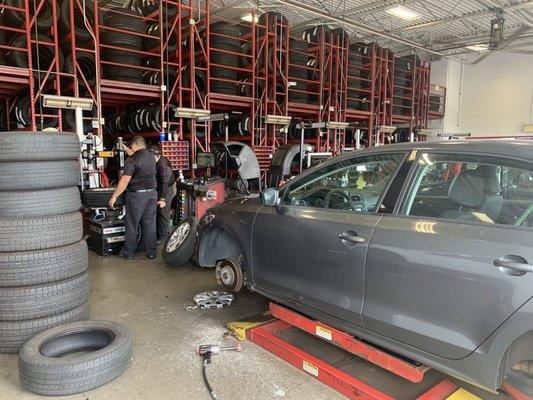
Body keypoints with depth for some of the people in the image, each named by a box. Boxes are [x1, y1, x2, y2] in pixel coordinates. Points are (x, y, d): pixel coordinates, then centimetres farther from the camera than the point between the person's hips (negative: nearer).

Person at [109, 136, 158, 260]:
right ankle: (151, 252, 15)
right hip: (152, 194, 6)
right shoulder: (151, 156, 7)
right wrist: (125, 149, 40)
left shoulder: (131, 160, -12)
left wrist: (114, 196, -9)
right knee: (150, 224, 10)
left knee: (132, 225, 6)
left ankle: (128, 253, 16)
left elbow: (125, 181, -17)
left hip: (137, 195, -5)